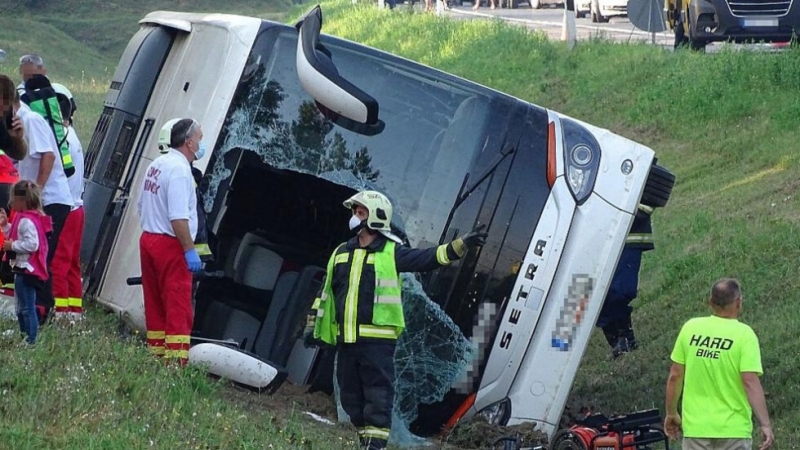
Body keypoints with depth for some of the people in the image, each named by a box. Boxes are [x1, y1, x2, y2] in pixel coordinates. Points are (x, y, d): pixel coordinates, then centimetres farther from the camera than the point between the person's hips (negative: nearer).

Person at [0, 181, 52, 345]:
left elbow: (32, 244, -27)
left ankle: (31, 340, -9)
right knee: (22, 309, 19)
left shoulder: (27, 221, -19)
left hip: (26, 270, -12)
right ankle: (24, 338, 27)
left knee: (27, 308, -10)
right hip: (23, 269, 12)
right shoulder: (23, 218, 15)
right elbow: (18, 238, 26)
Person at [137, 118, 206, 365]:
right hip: (170, 245, -9)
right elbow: (178, 217, -23)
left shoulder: (156, 165, 14)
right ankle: (176, 360, -13)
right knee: (178, 308, -9)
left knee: (155, 305, 13)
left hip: (148, 239, 9)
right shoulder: (179, 168, -16)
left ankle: (156, 352, 18)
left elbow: (142, 206, 20)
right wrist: (190, 250, -22)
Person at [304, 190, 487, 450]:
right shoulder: (341, 253, 15)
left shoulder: (391, 253, -1)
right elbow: (325, 292, 21)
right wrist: (312, 326, 21)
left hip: (378, 339, -6)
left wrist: (461, 245, -24)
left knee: (378, 394, -8)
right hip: (346, 340, 6)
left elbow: (428, 258, -11)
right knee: (351, 396, 9)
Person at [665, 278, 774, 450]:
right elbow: (750, 382, -16)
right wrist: (765, 424, -15)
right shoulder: (744, 335, -9)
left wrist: (671, 413, 15)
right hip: (733, 428, -3)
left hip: (695, 425, 3)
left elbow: (675, 376, 3)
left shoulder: (690, 328, 0)